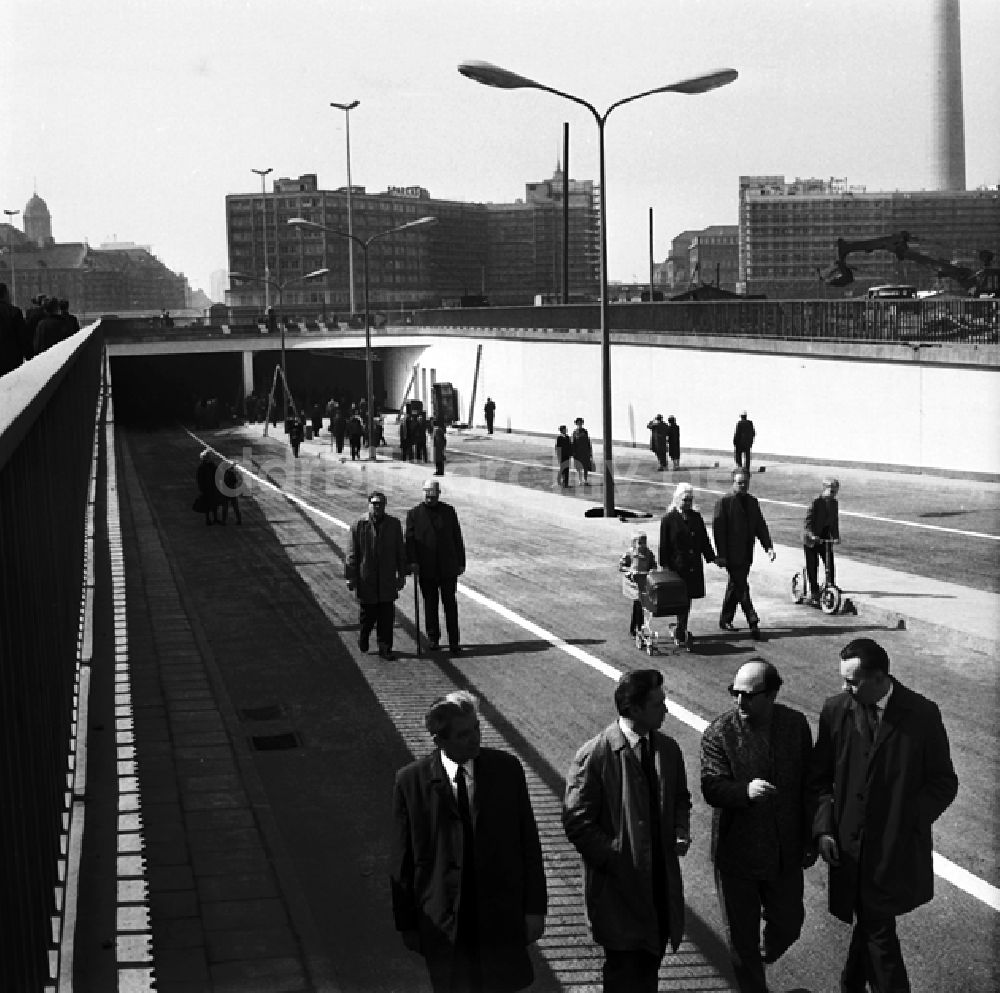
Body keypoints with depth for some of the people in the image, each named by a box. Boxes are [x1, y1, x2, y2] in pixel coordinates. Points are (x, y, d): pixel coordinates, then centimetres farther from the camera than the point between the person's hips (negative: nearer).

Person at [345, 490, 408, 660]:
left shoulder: (394, 524, 3)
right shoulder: (358, 526, -3)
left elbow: (400, 551, 8)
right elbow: (353, 554, -1)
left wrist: (402, 574, 6)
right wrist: (350, 577, -3)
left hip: (387, 580, 2)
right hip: (366, 580, -2)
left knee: (386, 616, 1)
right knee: (367, 613, 6)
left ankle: (385, 649, 9)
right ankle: (363, 636, 35)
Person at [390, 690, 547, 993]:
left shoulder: (507, 769, -4)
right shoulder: (411, 781, -8)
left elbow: (528, 843, 1)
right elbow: (402, 859, -1)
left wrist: (535, 908, -1)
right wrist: (406, 923, 1)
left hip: (502, 916, 1)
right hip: (443, 922, -1)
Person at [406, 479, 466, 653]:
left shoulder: (449, 511, 7)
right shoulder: (414, 514, 3)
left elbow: (457, 538, 9)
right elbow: (410, 540, -2)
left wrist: (461, 563, 7)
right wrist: (412, 561, -15)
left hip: (448, 568, 0)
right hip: (426, 569, 0)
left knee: (450, 604, 1)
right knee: (430, 605, 8)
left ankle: (454, 641, 4)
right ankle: (433, 639, 19)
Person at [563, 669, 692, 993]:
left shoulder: (668, 749, 4)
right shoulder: (593, 756, -16)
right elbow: (577, 823, -13)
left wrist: (680, 830, -1)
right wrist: (615, 860, -17)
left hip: (662, 880, 6)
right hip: (619, 884, -5)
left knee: (650, 965, 15)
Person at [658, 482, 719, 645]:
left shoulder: (696, 517, 10)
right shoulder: (668, 519, -5)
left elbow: (704, 540, 16)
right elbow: (663, 545, -4)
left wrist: (712, 557, 10)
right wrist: (664, 565, -8)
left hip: (694, 567, 5)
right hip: (677, 566, -5)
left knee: (687, 599, 9)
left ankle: (680, 630, 20)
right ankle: (680, 631, 2)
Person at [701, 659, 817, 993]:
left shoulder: (796, 725, -6)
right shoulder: (718, 733, -15)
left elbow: (809, 786, 4)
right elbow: (712, 788, -21)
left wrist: (810, 839, 7)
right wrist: (745, 791, -41)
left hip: (785, 853, 2)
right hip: (737, 853, -2)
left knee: (788, 925, 17)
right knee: (741, 936, 10)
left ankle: (764, 955, 50)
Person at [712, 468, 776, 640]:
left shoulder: (752, 502, 12)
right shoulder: (724, 502, -9)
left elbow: (760, 525, 12)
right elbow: (718, 529, -11)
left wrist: (768, 546, -1)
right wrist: (721, 554, -15)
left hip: (746, 555, 7)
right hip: (732, 555, -7)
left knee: (735, 586, 15)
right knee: (742, 588, -8)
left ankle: (725, 620, 27)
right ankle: (753, 624, -10)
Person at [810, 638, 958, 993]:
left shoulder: (922, 714, -9)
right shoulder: (836, 710, -3)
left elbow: (943, 783, -1)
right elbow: (821, 777, 6)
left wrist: (910, 822, -13)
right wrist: (824, 827, -5)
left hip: (897, 848, -1)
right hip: (850, 844, 1)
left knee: (875, 927, 7)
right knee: (875, 927, 8)